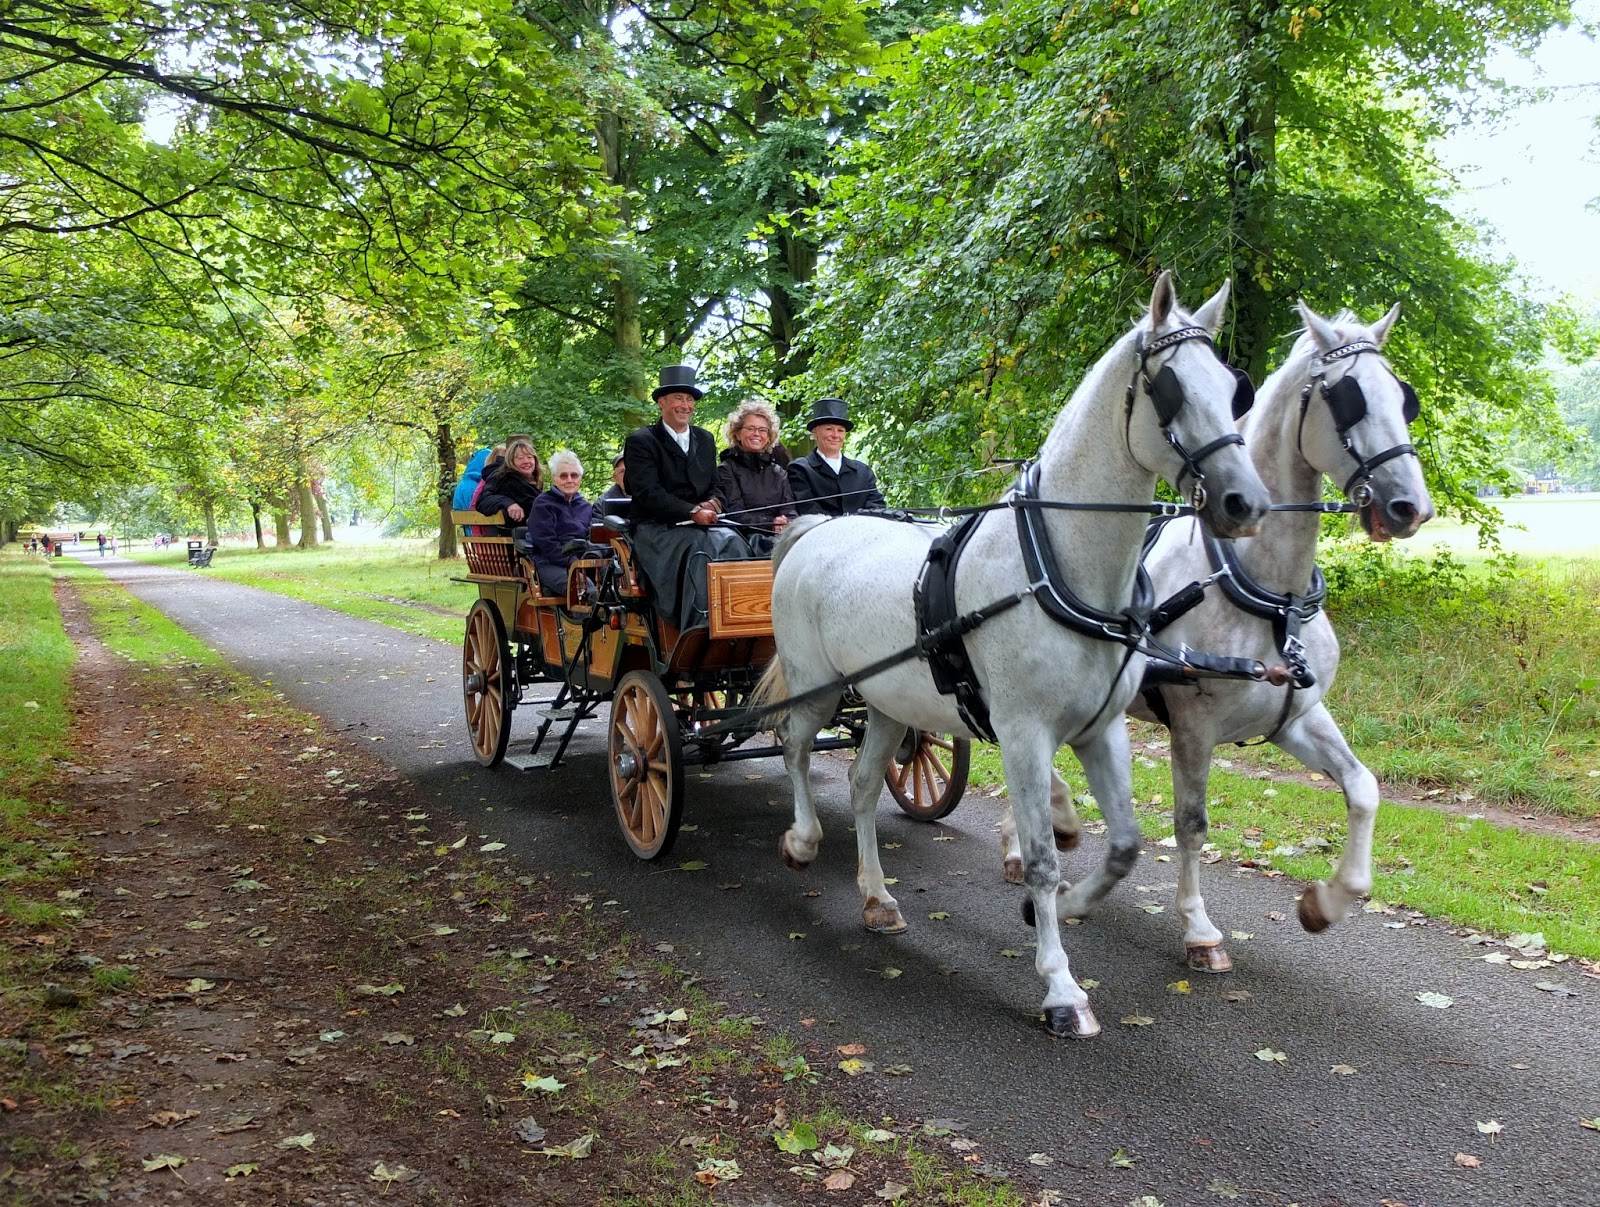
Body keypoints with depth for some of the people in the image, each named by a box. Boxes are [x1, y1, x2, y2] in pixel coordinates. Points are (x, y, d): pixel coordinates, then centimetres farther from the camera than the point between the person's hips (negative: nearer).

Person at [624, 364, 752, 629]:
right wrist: (693, 512, -20)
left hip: (700, 526, 5)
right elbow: (647, 493, -12)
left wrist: (712, 503, -5)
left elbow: (716, 486, 21)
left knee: (733, 542, -24)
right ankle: (701, 626, -35)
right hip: (657, 529, -5)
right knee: (699, 548, -33)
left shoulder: (705, 439, 20)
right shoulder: (641, 441, 0)